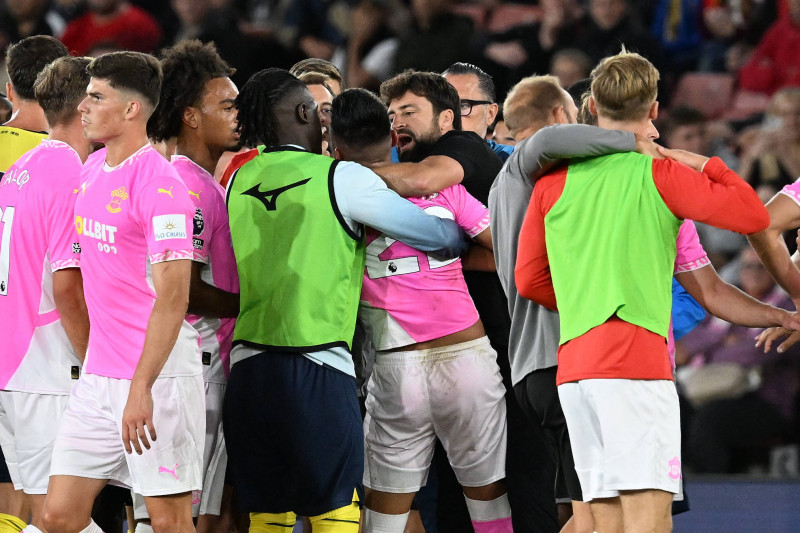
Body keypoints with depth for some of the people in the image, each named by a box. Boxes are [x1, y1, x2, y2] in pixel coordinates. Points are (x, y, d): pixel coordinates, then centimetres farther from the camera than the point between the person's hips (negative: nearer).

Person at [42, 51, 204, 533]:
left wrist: (141, 386, -26)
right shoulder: (93, 168, 11)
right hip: (98, 376, 8)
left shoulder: (159, 183, -16)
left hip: (157, 372, -8)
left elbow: (173, 297, -21)